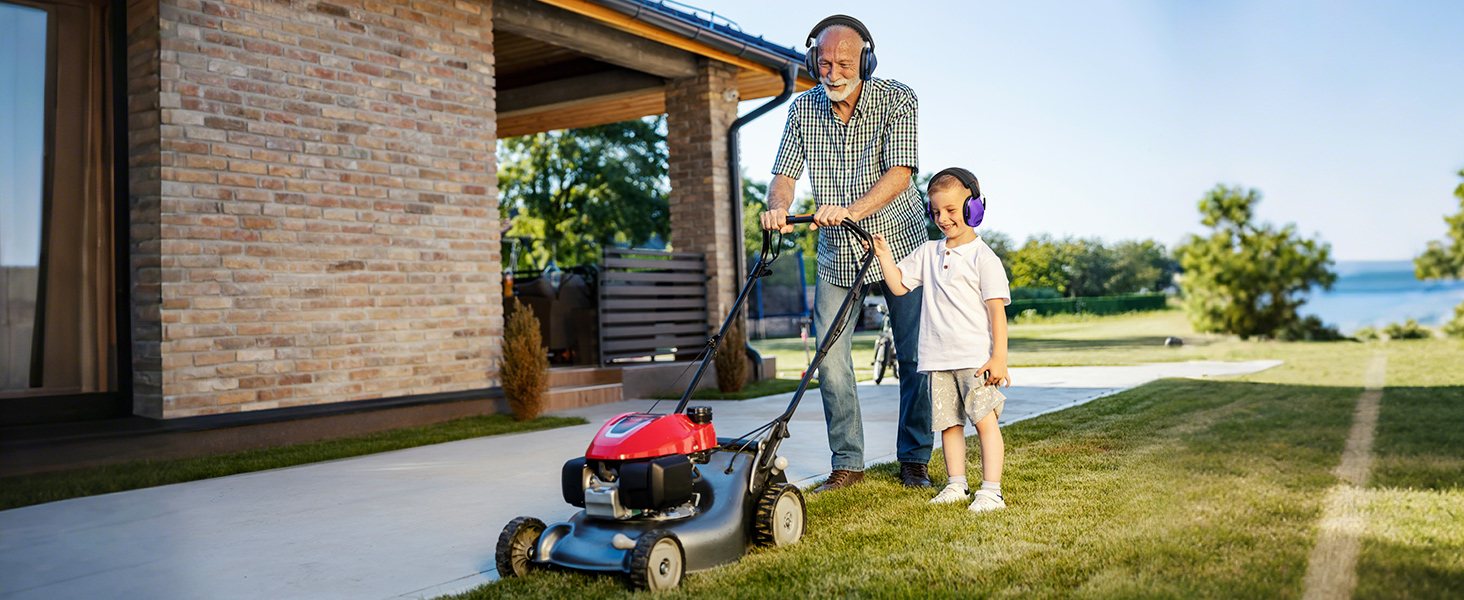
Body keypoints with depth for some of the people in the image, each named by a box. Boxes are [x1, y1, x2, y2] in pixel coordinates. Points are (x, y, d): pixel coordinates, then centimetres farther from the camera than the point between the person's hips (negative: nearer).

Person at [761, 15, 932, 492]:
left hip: (898, 242, -2)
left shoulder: (897, 99, -12)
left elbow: (900, 172, -23)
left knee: (914, 356, 1)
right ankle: (847, 463, 9)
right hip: (837, 253, 3)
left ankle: (914, 458, 17)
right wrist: (778, 207, -22)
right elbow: (785, 173, 1)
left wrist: (852, 209, -38)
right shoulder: (804, 108, -1)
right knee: (829, 357, -3)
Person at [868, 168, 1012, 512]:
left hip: (975, 358, -5)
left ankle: (991, 490, 0)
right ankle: (957, 485, 20)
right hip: (938, 358, 6)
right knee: (948, 423, 10)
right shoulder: (928, 253, 12)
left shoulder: (983, 258, -5)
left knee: (984, 420, -4)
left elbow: (997, 310, -7)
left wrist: (999, 358, -12)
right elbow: (899, 286, 18)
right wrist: (884, 256, 4)